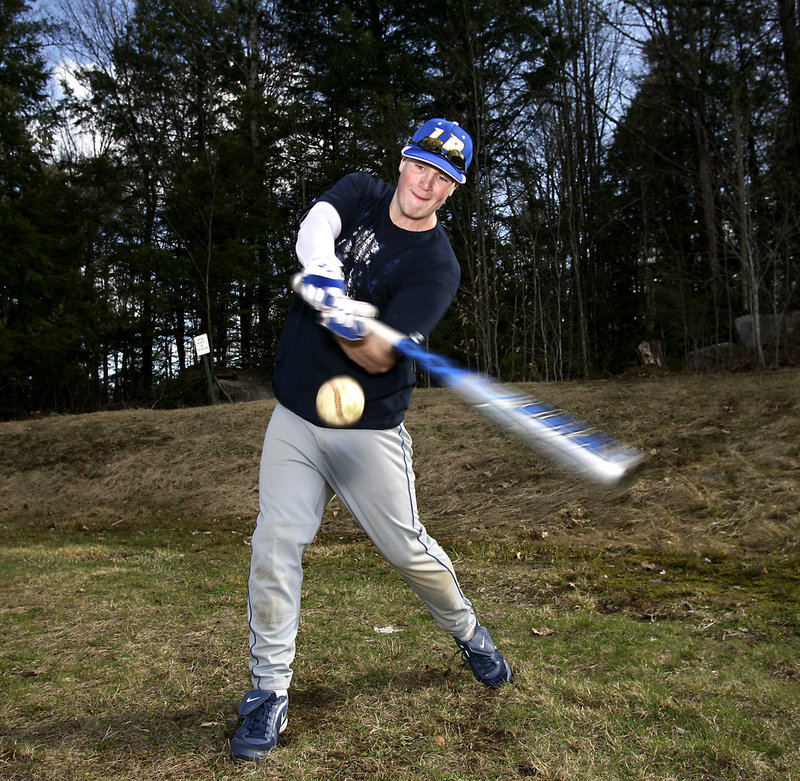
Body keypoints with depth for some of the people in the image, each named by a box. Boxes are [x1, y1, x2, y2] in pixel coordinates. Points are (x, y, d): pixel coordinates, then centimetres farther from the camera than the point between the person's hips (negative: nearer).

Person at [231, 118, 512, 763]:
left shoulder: (437, 264, -9)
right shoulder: (362, 194, 5)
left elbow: (379, 357, -19)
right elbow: (315, 225, -18)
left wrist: (340, 317, -38)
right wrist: (325, 272, -39)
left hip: (369, 430, -3)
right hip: (295, 418, 3)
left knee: (407, 549, 3)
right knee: (274, 548, -3)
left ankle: (466, 631, 34)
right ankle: (270, 692, 12)